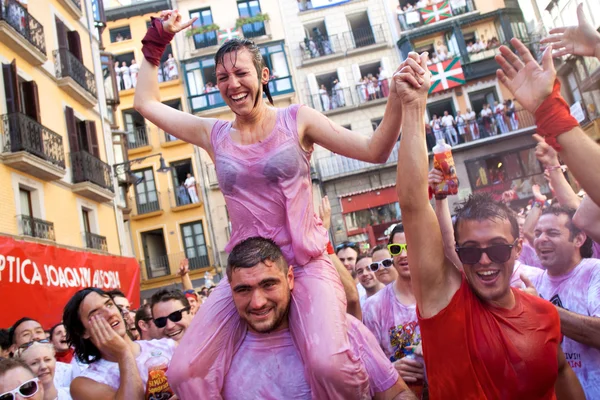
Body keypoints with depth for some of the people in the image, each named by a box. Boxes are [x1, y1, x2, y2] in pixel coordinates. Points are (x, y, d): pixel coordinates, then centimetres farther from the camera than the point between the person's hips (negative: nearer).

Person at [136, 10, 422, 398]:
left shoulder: (296, 120, 2)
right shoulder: (214, 135, 9)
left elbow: (375, 151, -4)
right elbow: (146, 102, 19)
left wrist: (397, 100, -19)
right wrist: (158, 39, 16)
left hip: (306, 266, -3)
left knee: (330, 365, -30)